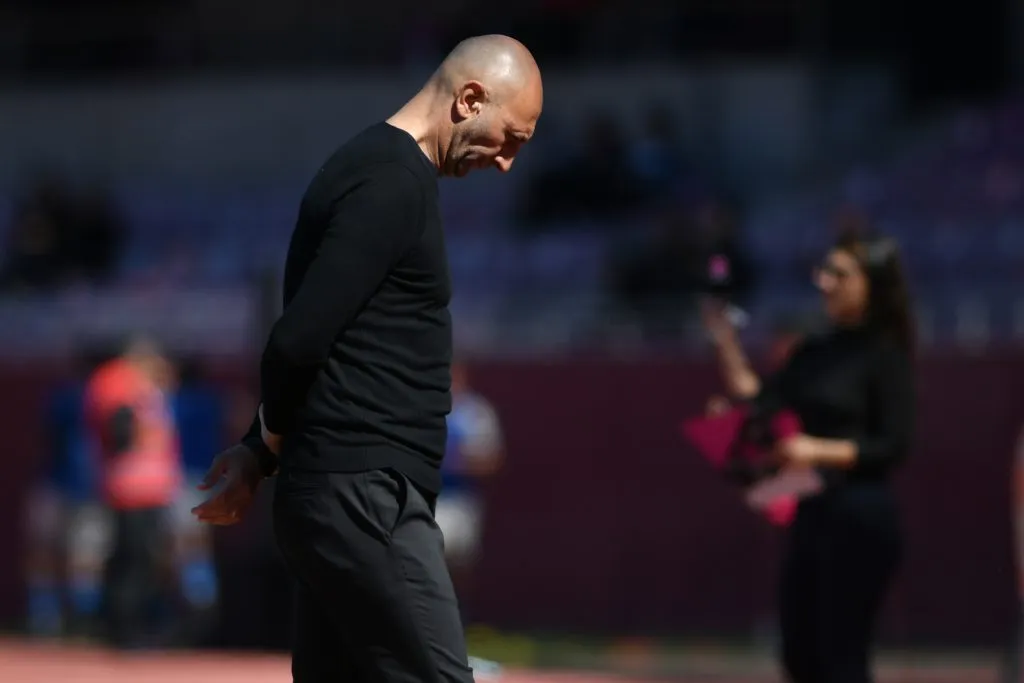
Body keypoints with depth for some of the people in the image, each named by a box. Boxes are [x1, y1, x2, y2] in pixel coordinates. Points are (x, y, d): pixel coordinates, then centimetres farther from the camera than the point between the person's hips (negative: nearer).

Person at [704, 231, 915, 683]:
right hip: (812, 514, 8)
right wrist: (726, 345, 0)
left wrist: (821, 451, -24)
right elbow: (762, 405, 7)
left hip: (861, 520, -8)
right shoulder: (815, 353, 13)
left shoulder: (886, 356, -8)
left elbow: (893, 445, -13)